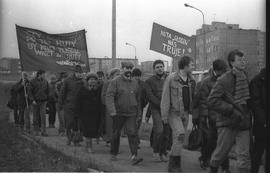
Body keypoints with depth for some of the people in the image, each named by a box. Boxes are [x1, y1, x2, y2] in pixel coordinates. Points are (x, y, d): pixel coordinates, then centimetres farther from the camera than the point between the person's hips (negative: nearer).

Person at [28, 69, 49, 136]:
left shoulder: (45, 82, 6)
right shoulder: (33, 82, -2)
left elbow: (47, 91, 15)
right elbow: (30, 92, -3)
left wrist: (46, 100, 10)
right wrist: (32, 100, -12)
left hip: (43, 101, 1)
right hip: (35, 102, -1)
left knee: (43, 116, -8)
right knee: (35, 117, 5)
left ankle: (43, 131, -8)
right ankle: (36, 130, 17)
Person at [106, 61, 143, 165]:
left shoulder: (135, 83, 9)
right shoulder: (115, 82, -4)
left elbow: (138, 99, 15)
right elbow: (109, 96, -14)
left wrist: (138, 114, 13)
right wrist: (112, 111, -26)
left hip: (131, 114, 2)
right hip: (118, 113, -2)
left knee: (132, 133, -12)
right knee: (116, 134, 9)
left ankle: (134, 156, -16)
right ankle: (113, 154, 26)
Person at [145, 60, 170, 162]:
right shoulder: (149, 81, 5)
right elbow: (150, 96, -4)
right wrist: (162, 105, -13)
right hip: (156, 109, -3)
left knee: (167, 133, 0)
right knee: (159, 130, -17)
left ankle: (163, 153, 14)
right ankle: (156, 152, -1)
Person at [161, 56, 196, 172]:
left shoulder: (191, 81, 8)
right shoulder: (171, 79, -9)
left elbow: (193, 98, 12)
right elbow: (165, 98, -9)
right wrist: (164, 116, -12)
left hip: (185, 113, 6)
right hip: (174, 113, -6)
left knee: (179, 140, 8)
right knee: (180, 134, -21)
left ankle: (173, 166, 18)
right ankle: (174, 164, -12)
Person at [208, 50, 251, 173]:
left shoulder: (245, 78, 9)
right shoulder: (224, 80, -10)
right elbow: (212, 101, -15)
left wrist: (247, 114, 8)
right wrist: (231, 111, -18)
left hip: (243, 123, 5)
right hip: (227, 122, -5)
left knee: (245, 155, 0)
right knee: (221, 152, 5)